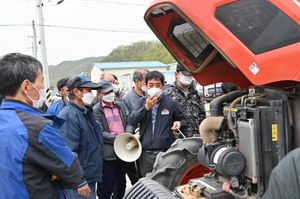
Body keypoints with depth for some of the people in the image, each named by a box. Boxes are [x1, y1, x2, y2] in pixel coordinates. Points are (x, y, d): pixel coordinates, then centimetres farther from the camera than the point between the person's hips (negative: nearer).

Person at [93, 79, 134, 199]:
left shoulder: (121, 106, 9)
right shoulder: (96, 111, -8)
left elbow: (129, 123, 8)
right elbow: (99, 133, -15)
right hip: (108, 153, -6)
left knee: (121, 183, 19)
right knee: (107, 186, 3)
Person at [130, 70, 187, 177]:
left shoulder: (171, 103, 0)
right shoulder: (141, 101, 6)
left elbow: (183, 119, 12)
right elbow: (132, 121, -5)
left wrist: (179, 123, -11)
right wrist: (146, 107, -15)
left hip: (166, 152, -2)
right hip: (146, 154, 3)